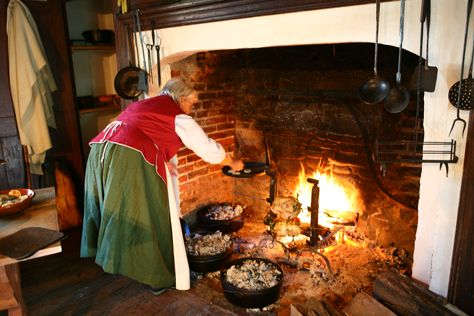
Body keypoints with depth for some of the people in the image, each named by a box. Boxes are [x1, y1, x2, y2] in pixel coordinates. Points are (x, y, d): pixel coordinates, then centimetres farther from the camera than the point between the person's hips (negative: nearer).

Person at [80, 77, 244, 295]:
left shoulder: (142, 104, 29)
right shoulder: (177, 116, 7)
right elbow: (208, 148, 12)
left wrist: (162, 160, 21)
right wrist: (233, 163, 26)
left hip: (100, 151, 8)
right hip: (131, 158, -8)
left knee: (114, 210, 21)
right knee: (149, 217, 3)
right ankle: (159, 277, 15)